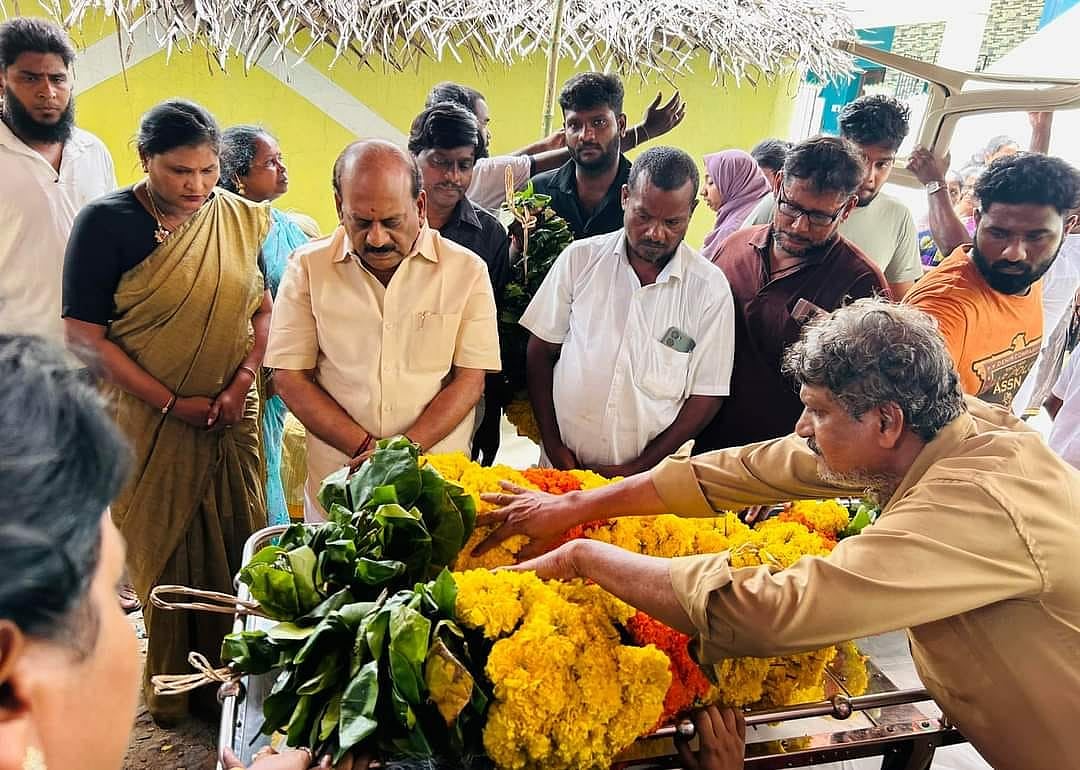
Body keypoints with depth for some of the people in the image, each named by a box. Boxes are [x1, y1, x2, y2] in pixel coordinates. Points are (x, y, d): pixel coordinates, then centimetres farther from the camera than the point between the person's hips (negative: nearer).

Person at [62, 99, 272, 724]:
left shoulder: (240, 218, 3)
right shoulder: (106, 222, -8)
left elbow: (263, 308, 7)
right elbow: (85, 335, -10)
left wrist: (241, 381, -9)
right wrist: (173, 404, -13)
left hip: (233, 419, 3)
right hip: (149, 422, -3)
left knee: (236, 549, 8)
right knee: (164, 555, 9)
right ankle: (173, 689, 29)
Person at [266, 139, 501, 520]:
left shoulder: (467, 270, -4)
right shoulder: (307, 266, -2)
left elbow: (470, 379, -6)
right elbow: (290, 376, -3)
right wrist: (367, 449, -14)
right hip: (336, 486, 1)